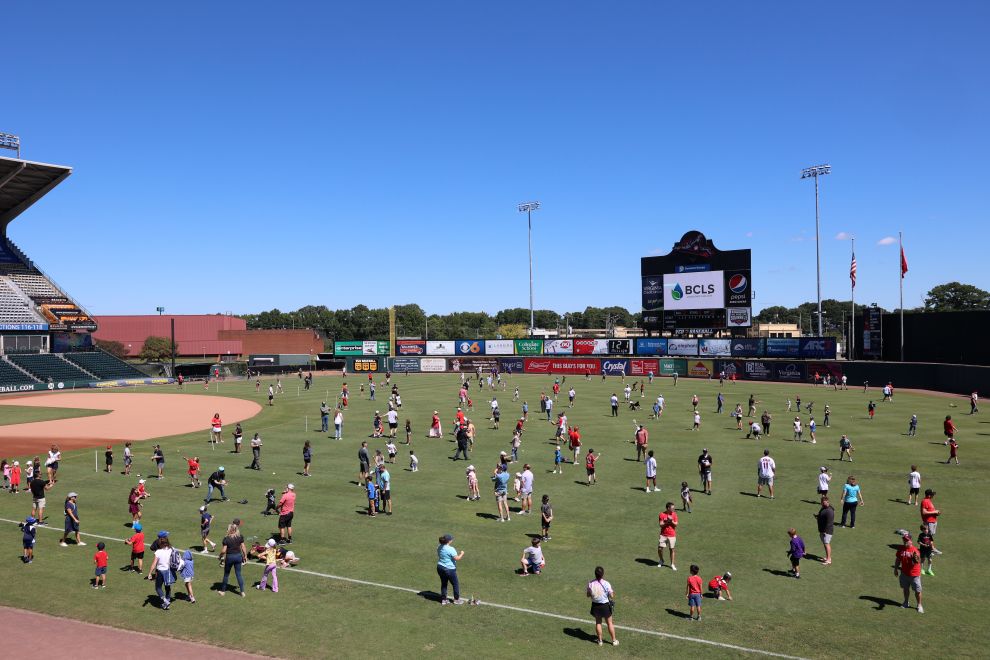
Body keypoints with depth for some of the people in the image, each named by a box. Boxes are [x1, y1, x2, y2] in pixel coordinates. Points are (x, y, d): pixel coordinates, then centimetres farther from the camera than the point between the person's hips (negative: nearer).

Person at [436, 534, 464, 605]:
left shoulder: (439, 547, 2)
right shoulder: (451, 549, -22)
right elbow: (457, 558, -21)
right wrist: (461, 554, -2)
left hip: (440, 568, 7)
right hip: (449, 569, -7)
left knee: (443, 584, 19)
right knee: (455, 584, 11)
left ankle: (443, 600, 25)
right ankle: (456, 600, 22)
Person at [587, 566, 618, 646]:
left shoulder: (590, 584, -12)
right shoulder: (606, 584, -21)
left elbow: (588, 595, 0)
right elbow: (611, 596, -16)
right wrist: (613, 593, 5)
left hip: (595, 605, 2)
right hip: (605, 605, -2)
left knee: (598, 623, 21)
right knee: (609, 623, 16)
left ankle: (600, 640, 31)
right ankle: (614, 640, 30)